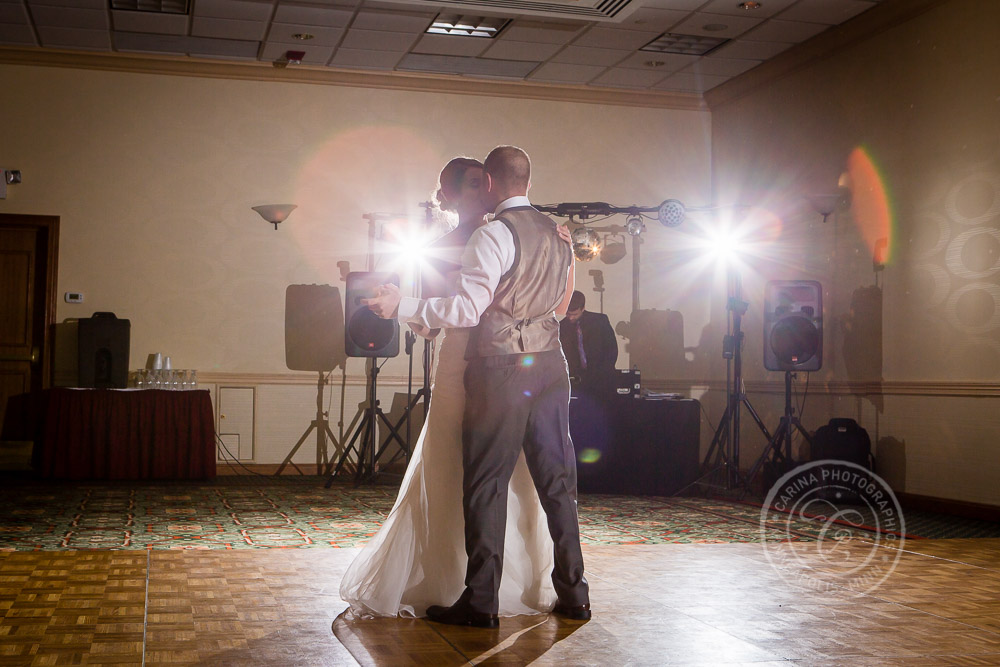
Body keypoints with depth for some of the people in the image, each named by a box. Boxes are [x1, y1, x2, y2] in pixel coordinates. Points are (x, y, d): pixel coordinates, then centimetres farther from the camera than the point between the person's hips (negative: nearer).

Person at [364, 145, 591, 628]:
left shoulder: (493, 235, -11)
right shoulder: (555, 233, 13)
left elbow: (467, 309, -17)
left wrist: (402, 307, -12)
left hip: (502, 369, -7)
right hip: (550, 364, 7)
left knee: (486, 484, -1)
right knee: (557, 481, 10)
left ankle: (481, 602, 3)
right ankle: (573, 594, 16)